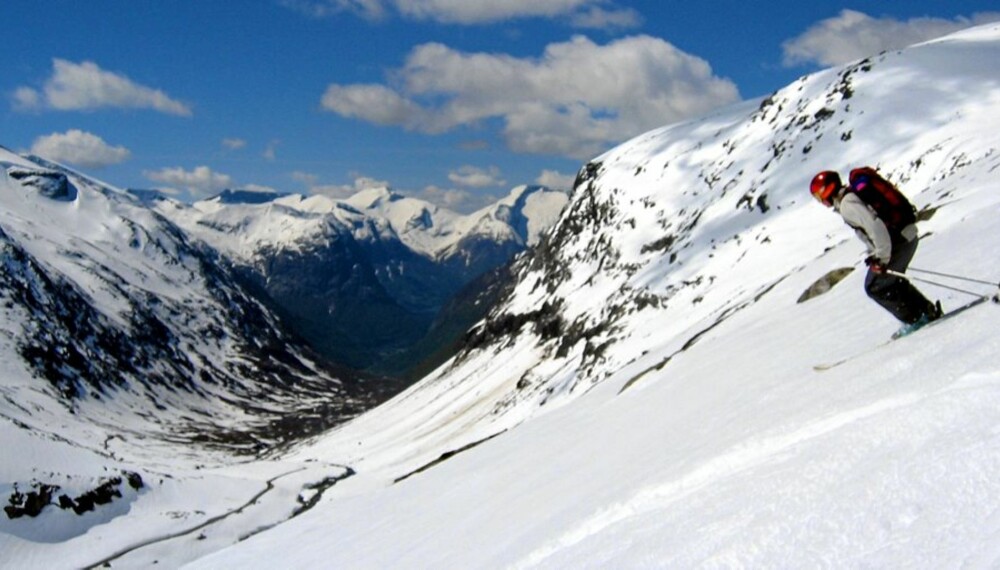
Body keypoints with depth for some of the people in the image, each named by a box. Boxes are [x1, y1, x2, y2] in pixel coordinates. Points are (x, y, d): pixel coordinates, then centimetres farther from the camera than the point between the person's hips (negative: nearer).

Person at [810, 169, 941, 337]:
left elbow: (875, 226, -28)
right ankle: (929, 311, 28)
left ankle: (914, 319, 10)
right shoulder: (856, 193, 15)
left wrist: (882, 257, -22)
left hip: (897, 242, -10)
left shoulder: (847, 205, -17)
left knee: (875, 287, 6)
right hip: (909, 235, 10)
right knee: (891, 281, 27)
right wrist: (876, 253, 23)